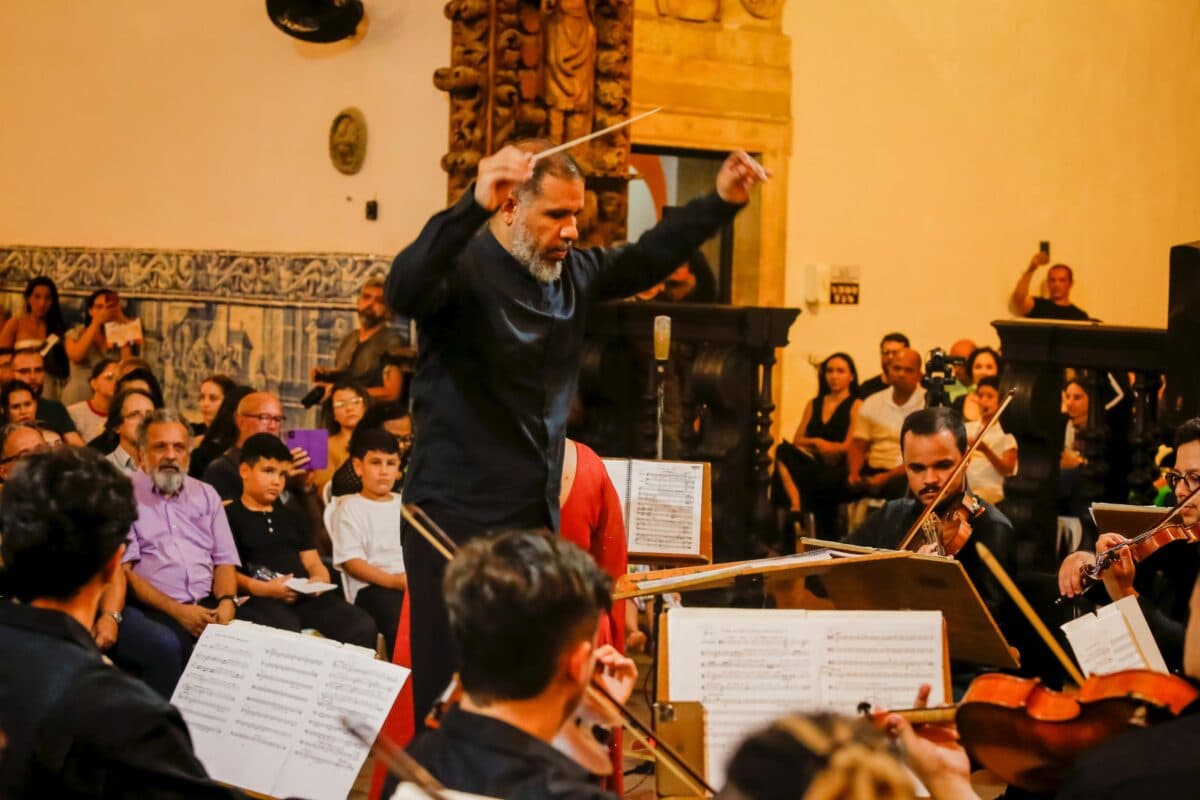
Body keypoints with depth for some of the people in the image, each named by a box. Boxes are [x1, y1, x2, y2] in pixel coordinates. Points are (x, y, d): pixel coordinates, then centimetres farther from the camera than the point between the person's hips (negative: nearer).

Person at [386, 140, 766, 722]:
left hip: (537, 514, 7)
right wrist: (474, 206, -46)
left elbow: (646, 259, 23)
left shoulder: (573, 273, 11)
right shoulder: (465, 269, -13)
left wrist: (722, 202, 13)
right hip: (458, 514, -7)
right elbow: (403, 290, -33)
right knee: (451, 680, -6)